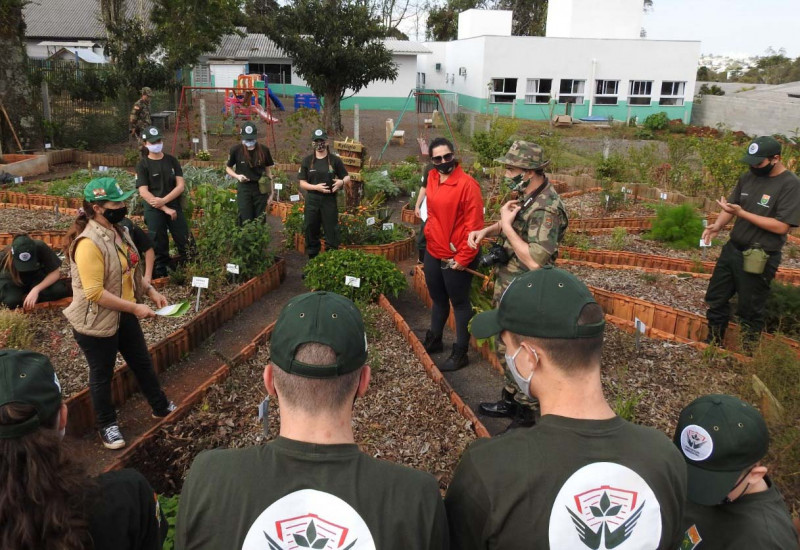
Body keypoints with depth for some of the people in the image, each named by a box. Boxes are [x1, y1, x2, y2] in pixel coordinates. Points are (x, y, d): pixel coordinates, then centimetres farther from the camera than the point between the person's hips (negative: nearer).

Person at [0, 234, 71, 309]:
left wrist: (36, 289, -32)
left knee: (61, 290, -28)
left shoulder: (41, 248, -30)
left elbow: (56, 273, -22)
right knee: (11, 301, -34)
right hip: (12, 279, -1)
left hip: (36, 275, 1)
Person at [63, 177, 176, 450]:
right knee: (102, 375, 12)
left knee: (142, 362, 21)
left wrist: (150, 291, 2)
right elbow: (95, 293, -29)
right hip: (96, 322, -8)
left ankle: (160, 407, 41)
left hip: (124, 315, 8)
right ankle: (107, 425, 33)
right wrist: (135, 308, -25)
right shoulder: (88, 243, -27)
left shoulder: (118, 231, 2)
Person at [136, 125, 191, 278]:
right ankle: (161, 275, 15)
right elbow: (143, 192, -10)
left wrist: (163, 200, -15)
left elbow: (181, 186, -2)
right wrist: (165, 209, -16)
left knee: (186, 243, 0)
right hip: (154, 211, -2)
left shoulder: (172, 161, 6)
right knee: (159, 247, 4)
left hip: (175, 207, 2)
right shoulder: (143, 165, -2)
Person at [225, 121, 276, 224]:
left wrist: (271, 192, 4)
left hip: (260, 189, 1)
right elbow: (228, 168, 10)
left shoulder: (264, 150, -1)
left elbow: (268, 171, 7)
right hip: (244, 188, -1)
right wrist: (237, 176, -11)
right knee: (246, 222, -1)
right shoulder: (236, 150, -4)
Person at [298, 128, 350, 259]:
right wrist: (316, 187, -16)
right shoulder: (307, 161, 3)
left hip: (329, 200, -2)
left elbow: (347, 177, 5)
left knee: (331, 230, 0)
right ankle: (312, 258, 22)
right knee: (310, 230, 8)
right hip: (312, 200, 2)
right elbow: (302, 183, 2)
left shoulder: (334, 160, 0)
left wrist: (341, 182, -18)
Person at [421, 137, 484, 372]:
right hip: (432, 253, 7)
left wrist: (462, 258, -18)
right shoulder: (432, 178, 4)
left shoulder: (467, 184, -18)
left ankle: (460, 354, 20)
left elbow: (474, 225, -19)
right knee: (438, 299, 23)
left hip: (455, 258, -7)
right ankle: (434, 340, 42)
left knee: (459, 303, 7)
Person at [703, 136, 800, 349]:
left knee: (750, 310, 6)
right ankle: (714, 346, 33)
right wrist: (718, 225, -10)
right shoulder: (748, 177, 3)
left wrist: (741, 213, -24)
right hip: (732, 250, 7)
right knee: (716, 299, 15)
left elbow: (781, 226, -21)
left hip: (759, 259, -6)